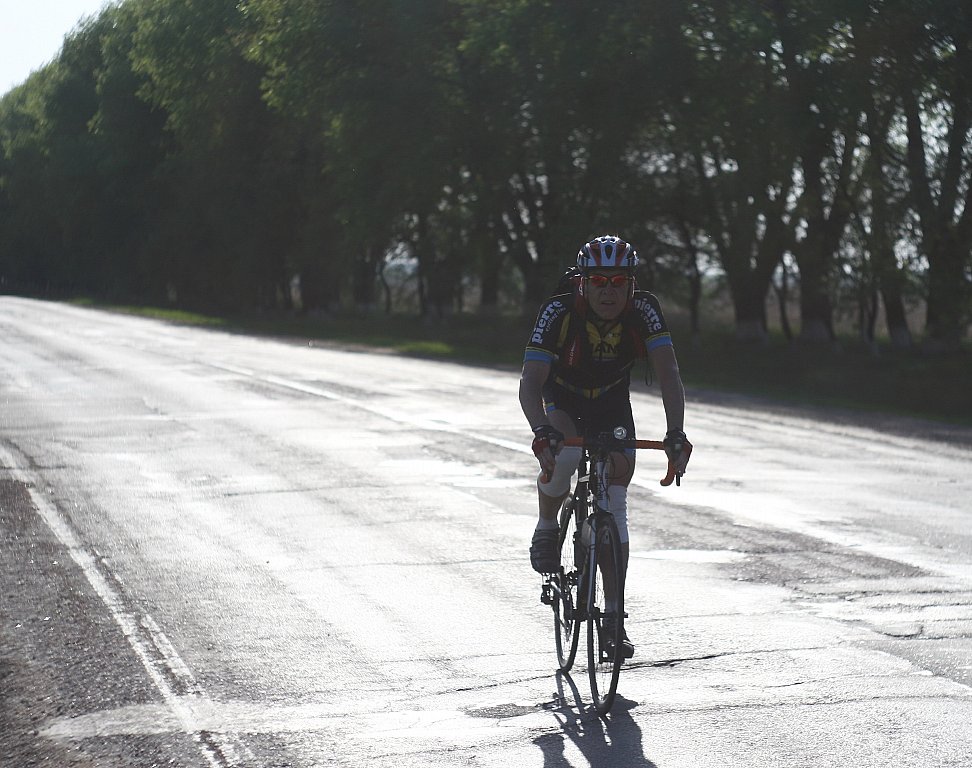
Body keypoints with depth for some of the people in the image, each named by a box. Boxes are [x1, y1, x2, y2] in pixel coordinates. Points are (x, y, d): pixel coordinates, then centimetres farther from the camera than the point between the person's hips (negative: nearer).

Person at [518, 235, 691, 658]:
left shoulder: (643, 310, -28)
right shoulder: (559, 312, -32)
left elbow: (668, 374, -33)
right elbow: (530, 381, -38)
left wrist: (675, 434, -48)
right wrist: (542, 431, -56)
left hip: (612, 402, 2)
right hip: (562, 397, -2)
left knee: (615, 503, -7)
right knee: (562, 456, -34)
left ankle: (613, 613, 0)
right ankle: (547, 528, -4)